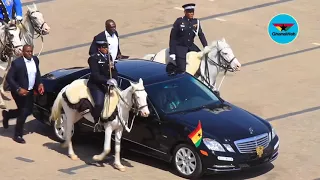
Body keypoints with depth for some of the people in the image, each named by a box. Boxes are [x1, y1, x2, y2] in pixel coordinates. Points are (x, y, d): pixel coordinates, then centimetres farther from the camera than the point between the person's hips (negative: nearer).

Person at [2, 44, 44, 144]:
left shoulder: (35, 60, -2)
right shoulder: (17, 63, -21)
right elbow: (9, 78, -18)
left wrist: (40, 84, 0)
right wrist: (18, 89, -24)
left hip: (30, 91, 7)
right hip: (20, 91, -7)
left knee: (28, 111, 15)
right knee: (24, 112, -4)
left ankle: (7, 114, 38)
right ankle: (18, 135, 13)